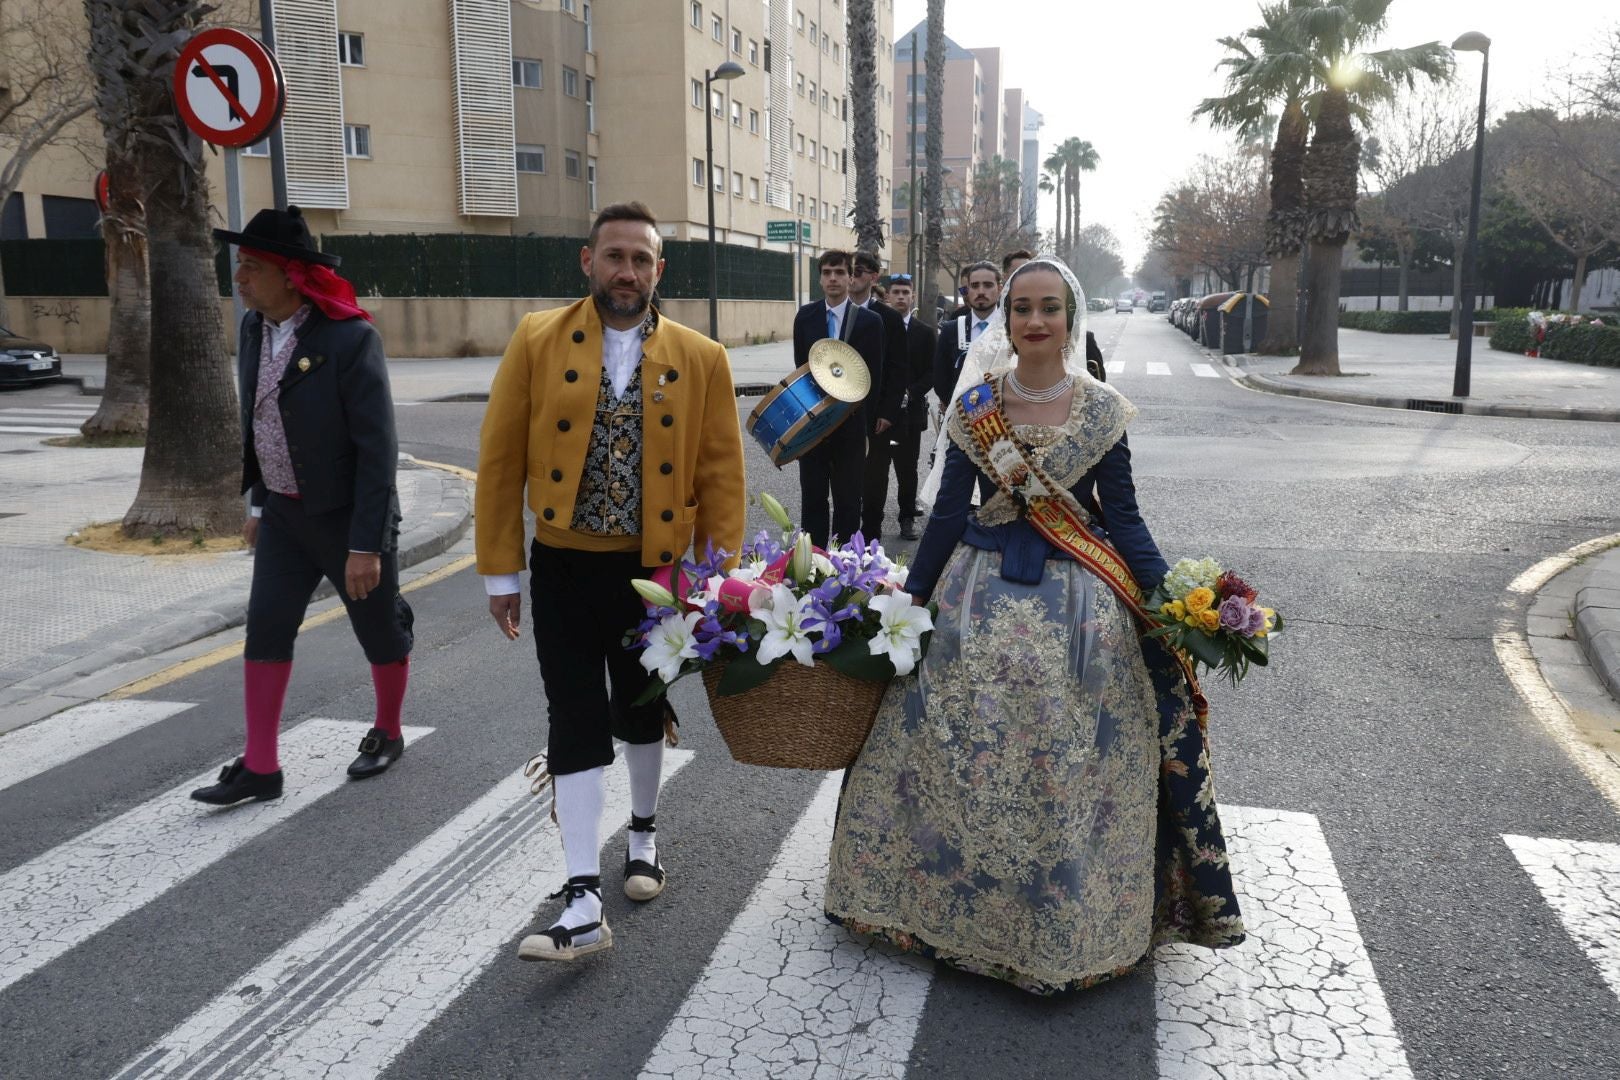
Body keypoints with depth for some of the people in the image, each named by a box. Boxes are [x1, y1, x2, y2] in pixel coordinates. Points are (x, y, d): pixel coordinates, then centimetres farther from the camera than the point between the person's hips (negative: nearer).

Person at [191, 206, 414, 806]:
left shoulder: (350, 339, -21)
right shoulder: (252, 328, 2)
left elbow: (378, 449, -21)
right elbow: (254, 421, 13)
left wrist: (367, 544, -22)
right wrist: (257, 503, 15)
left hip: (346, 516, -6)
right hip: (283, 514, 6)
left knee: (380, 632, 10)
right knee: (264, 631, 4)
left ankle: (388, 734, 33)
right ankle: (260, 767, 14)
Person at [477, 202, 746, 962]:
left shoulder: (700, 358, -2)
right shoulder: (537, 342, -4)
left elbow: (720, 473, -1)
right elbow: (499, 461, -3)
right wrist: (499, 571, -3)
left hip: (655, 569, 1)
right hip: (565, 567, -1)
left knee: (642, 712, 18)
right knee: (576, 725, -1)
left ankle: (643, 832, 43)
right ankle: (584, 903, 5)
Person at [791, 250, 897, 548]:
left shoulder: (869, 320, -3)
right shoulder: (805, 316, 5)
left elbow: (873, 376, -3)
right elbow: (800, 367, 7)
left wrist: (866, 422, -8)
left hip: (851, 424, -2)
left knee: (848, 499, 4)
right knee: (812, 496, 8)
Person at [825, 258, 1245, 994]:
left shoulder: (1102, 410, 0)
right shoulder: (975, 407, 2)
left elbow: (1124, 518, 2)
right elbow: (948, 513, 5)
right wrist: (912, 599, 4)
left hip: (1077, 602, -1)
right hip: (983, 593, 1)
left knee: (1068, 763, 3)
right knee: (963, 753, 5)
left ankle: (1072, 921, 23)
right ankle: (961, 902, 26)